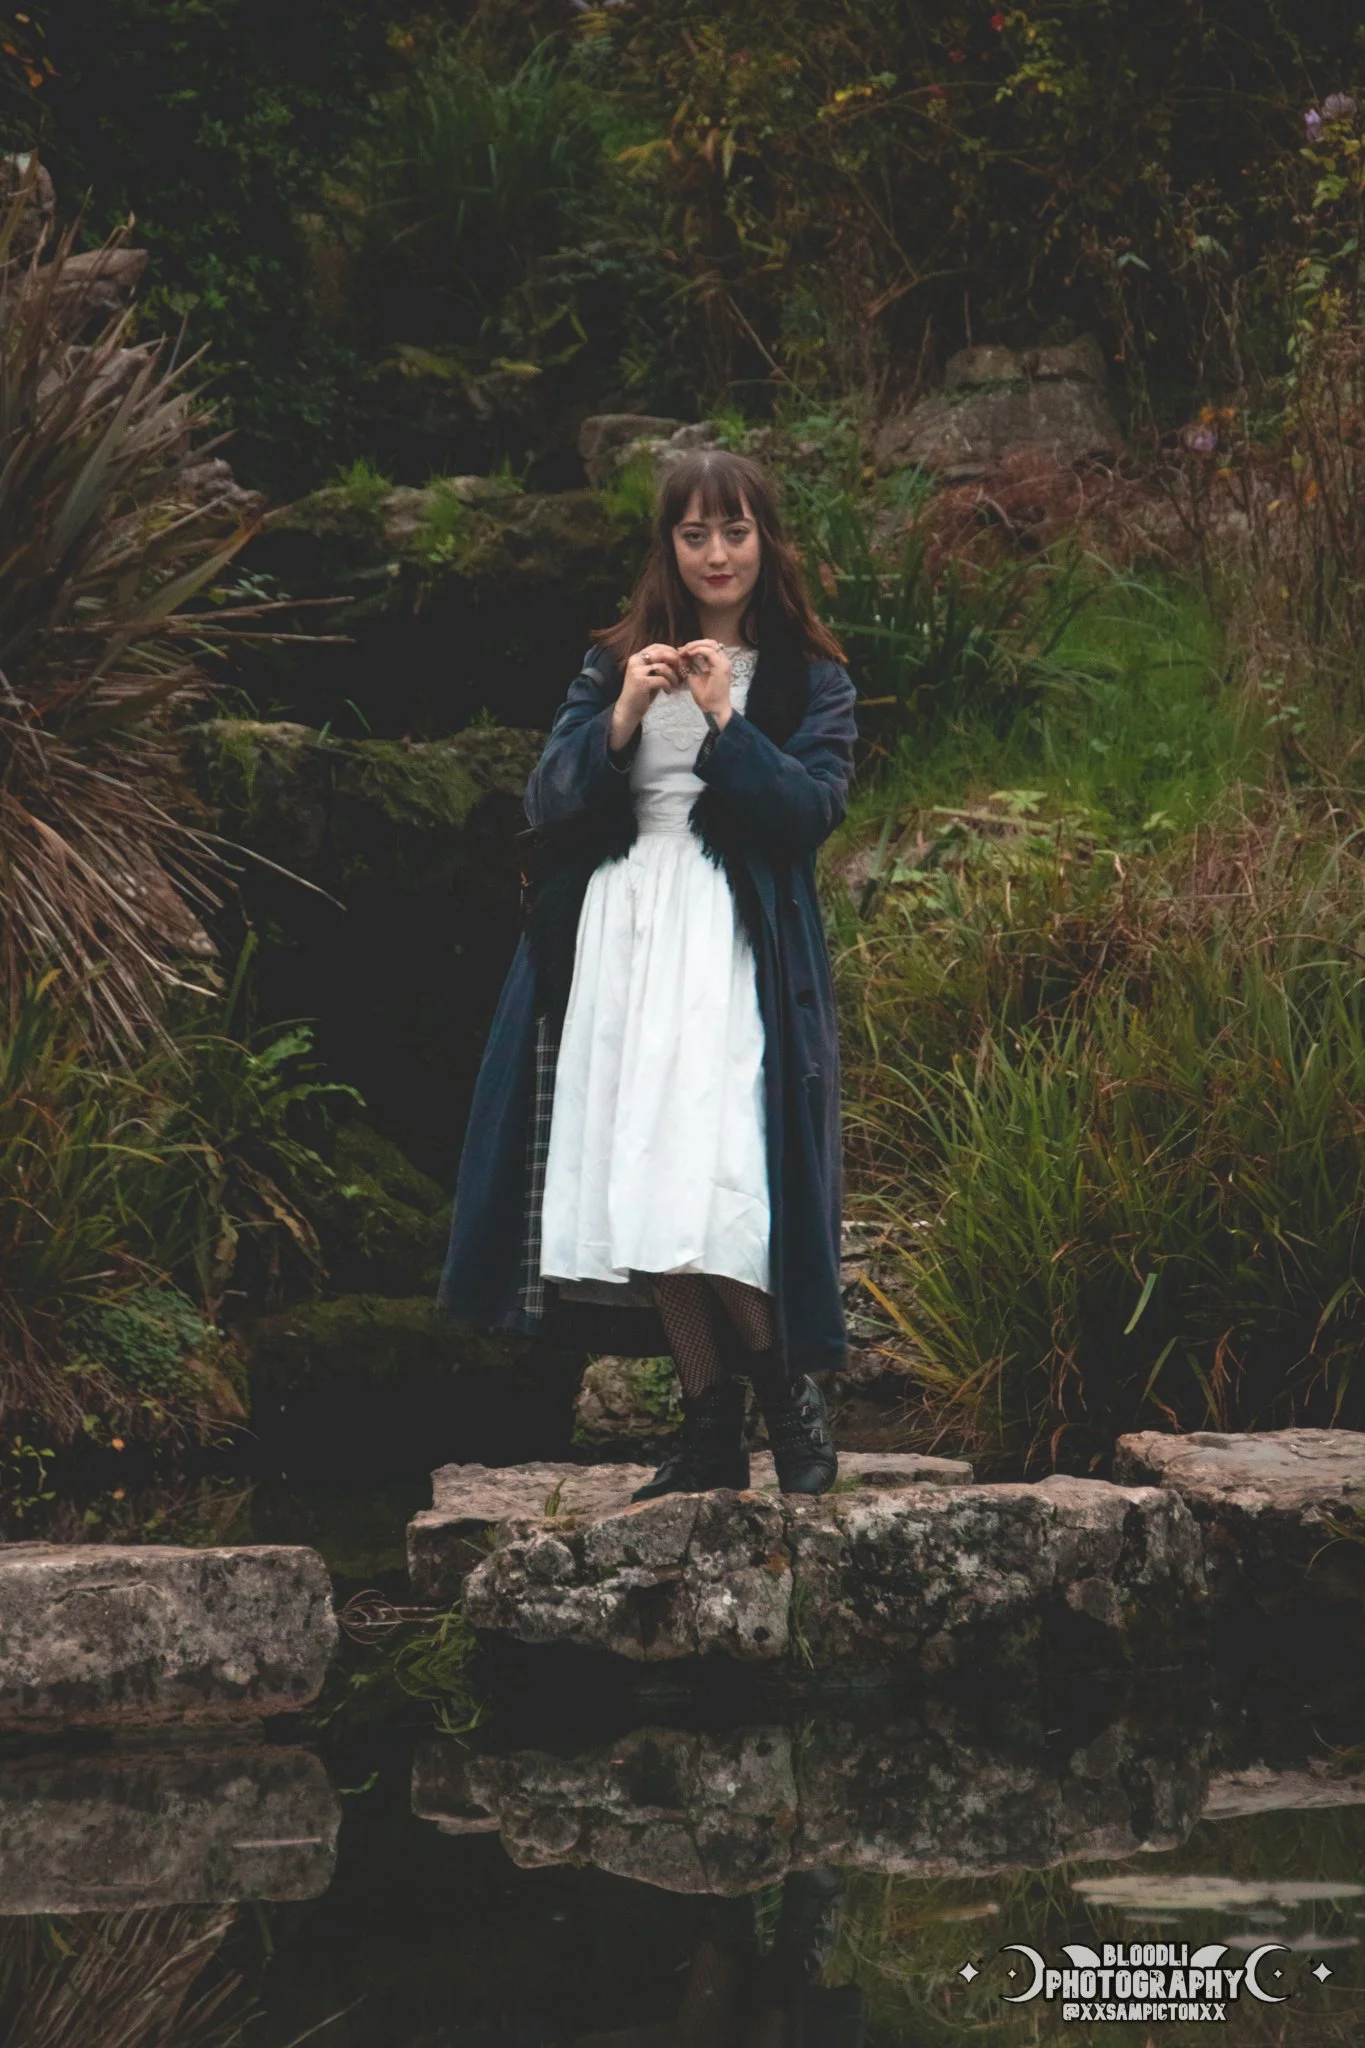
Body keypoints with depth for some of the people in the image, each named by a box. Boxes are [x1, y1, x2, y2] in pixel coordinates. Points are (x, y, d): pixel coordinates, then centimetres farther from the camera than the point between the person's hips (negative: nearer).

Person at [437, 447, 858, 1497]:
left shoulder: (809, 678, 7)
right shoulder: (614, 665, 15)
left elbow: (816, 807, -4)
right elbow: (548, 802, 7)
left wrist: (727, 723, -14)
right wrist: (620, 722, -9)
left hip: (737, 947, -4)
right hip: (622, 936, 4)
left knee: (704, 1191, -19)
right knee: (645, 1205, -2)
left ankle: (789, 1392, -2)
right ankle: (711, 1424, 5)